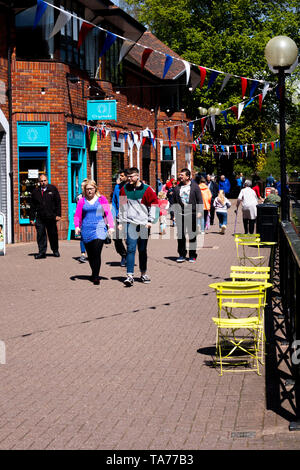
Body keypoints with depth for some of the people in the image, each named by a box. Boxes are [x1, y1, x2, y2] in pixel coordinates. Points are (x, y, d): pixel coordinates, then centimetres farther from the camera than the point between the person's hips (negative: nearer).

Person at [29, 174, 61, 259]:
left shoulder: (53, 189, 3)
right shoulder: (35, 191, 8)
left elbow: (58, 202, 2)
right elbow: (32, 206, 10)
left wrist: (58, 214, -5)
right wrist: (32, 218, 6)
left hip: (51, 217, -1)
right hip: (40, 218, 1)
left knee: (53, 235, 9)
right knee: (40, 235, -3)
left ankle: (55, 251, 24)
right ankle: (42, 252, 3)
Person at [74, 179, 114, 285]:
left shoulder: (102, 199, 7)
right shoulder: (82, 201, 9)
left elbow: (108, 213, 6)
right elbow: (77, 216, 8)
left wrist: (111, 226, -4)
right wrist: (77, 226, -8)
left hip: (99, 229, -2)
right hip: (86, 230, 2)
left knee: (97, 253, -14)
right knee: (90, 254, 7)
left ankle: (96, 277, -11)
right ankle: (94, 274, 23)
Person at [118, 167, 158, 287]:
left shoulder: (147, 189, -2)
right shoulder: (124, 189, 5)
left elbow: (154, 203, 3)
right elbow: (121, 206, 13)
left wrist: (150, 220, -3)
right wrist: (120, 221, 10)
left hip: (143, 224, 0)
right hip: (130, 223, 0)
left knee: (143, 250, 11)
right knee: (131, 249, -11)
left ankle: (143, 274, 25)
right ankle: (130, 276, -14)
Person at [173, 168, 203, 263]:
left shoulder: (194, 186, 0)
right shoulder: (177, 187, 9)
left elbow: (199, 200, 0)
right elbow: (175, 201, 15)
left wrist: (199, 211, -8)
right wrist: (175, 212, 9)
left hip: (191, 214, -3)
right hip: (180, 214, 3)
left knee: (192, 235, 3)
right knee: (180, 235, 2)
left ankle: (192, 256, 11)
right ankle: (182, 255, 10)